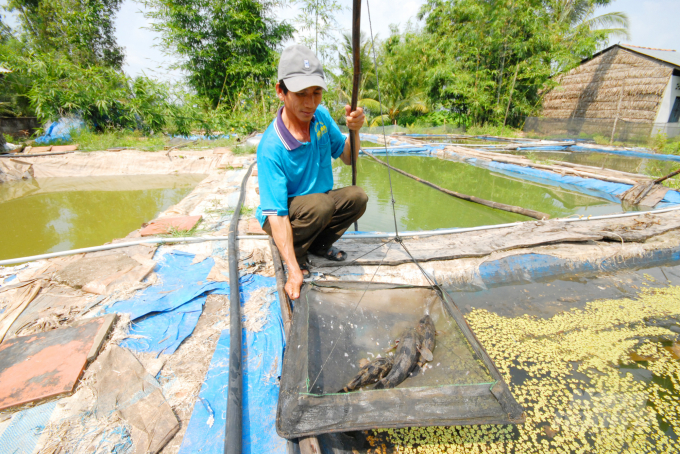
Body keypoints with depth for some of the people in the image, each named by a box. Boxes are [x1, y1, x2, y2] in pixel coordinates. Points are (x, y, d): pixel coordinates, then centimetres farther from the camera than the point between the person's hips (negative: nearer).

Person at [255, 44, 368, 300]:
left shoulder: (321, 116, -10)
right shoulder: (271, 147, -30)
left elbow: (347, 158, 3)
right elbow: (276, 214, -32)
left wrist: (353, 131, -19)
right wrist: (294, 271, -38)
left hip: (319, 207, 6)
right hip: (282, 217, -6)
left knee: (357, 197, -18)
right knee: (321, 204, -34)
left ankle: (320, 244, 6)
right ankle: (295, 253, -4)